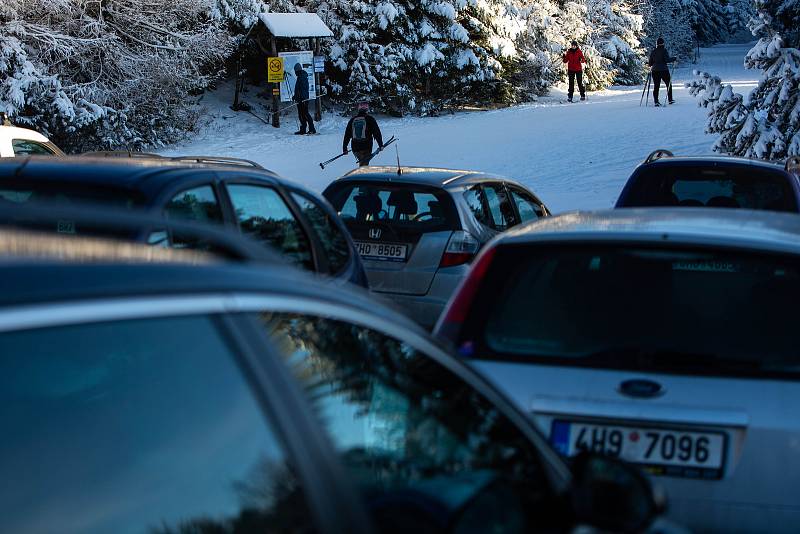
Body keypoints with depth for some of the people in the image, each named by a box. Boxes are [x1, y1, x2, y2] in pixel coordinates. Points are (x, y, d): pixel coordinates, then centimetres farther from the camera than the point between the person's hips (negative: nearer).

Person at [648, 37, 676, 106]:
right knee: (669, 84, 12)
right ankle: (670, 99, 11)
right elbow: (667, 59, -16)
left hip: (655, 71, 3)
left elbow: (650, 63, 6)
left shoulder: (653, 51, 5)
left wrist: (648, 62, 28)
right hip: (664, 70, -3)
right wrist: (673, 59, 0)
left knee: (656, 86, 5)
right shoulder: (664, 51, -7)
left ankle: (656, 101, -3)